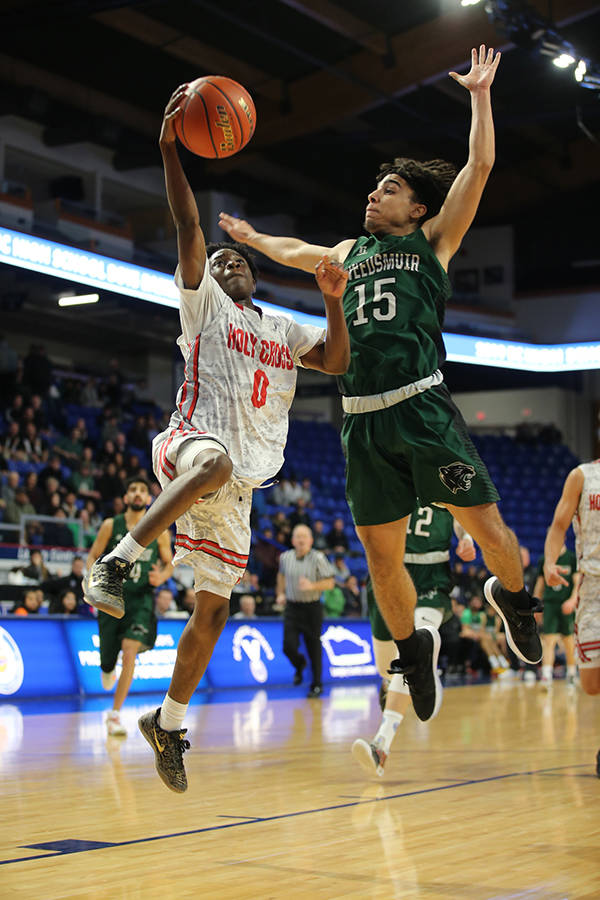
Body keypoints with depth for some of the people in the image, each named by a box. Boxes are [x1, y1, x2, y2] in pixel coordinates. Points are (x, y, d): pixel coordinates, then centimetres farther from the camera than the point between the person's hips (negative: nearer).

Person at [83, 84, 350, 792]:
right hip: (194, 438, -5)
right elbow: (188, 226, -1)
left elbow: (338, 362, 13)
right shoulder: (204, 303, 11)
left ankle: (169, 723, 18)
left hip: (241, 480, 6)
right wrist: (169, 147, -12)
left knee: (213, 608, 4)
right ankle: (116, 563, -42)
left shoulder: (285, 330, 25)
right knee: (215, 461, -44)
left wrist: (334, 303, -2)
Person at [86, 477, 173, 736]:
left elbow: (169, 563, 10)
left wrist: (161, 576, -12)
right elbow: (93, 556, 6)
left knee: (130, 653, -19)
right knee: (108, 655, 6)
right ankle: (107, 670, 49)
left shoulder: (159, 530, 3)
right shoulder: (111, 526, 2)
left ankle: (115, 714, -11)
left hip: (141, 600, -1)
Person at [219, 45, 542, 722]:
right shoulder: (349, 251, 22)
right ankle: (414, 649, 26)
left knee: (488, 529, -5)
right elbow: (293, 252, 42)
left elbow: (479, 166, 1)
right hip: (364, 421, 4)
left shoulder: (432, 239, 9)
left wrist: (480, 95, 0)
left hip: (423, 408, -4)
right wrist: (250, 237, 54)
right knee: (381, 556, 4)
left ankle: (511, 596, 28)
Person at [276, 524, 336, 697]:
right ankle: (299, 665, 29)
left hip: (312, 609, -3)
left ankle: (317, 684, 17)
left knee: (314, 648, 1)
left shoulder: (318, 558, -7)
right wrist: (280, 594, 16)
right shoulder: (285, 557, 5)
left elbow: (330, 583, -8)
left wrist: (312, 586, -22)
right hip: (291, 607, 3)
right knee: (289, 646, -7)